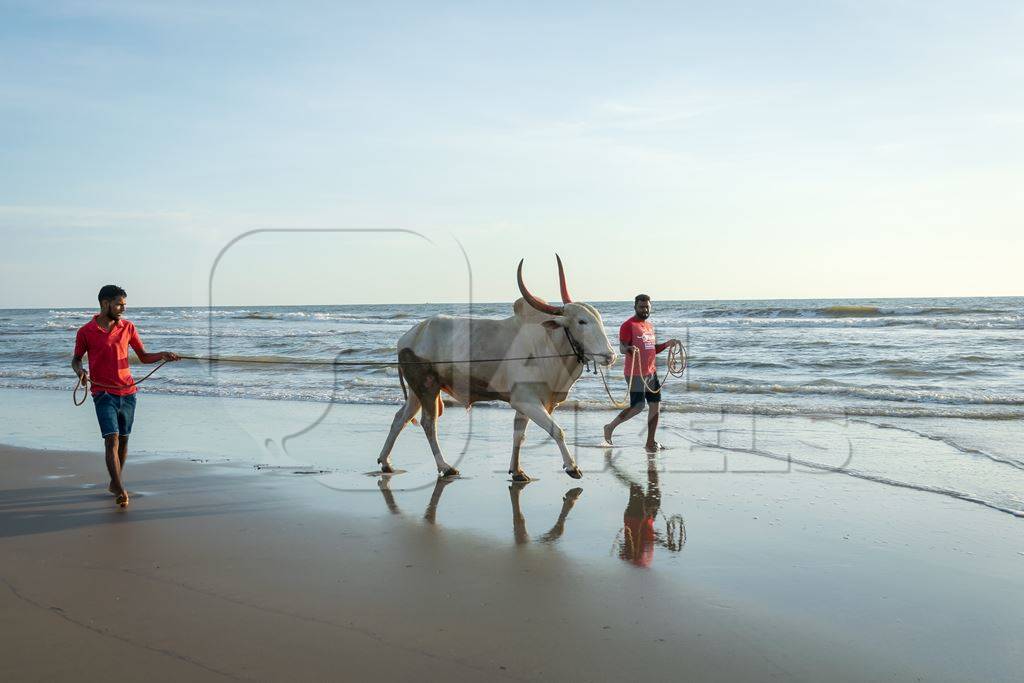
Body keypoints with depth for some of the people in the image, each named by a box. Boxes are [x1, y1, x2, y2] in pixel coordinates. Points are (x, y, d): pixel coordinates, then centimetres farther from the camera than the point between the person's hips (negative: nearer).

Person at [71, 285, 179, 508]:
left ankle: (115, 483, 29)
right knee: (112, 440, -15)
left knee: (123, 440, 12)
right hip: (103, 394, -4)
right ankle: (120, 491, -19)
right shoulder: (85, 332, -3)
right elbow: (76, 359, 9)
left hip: (128, 393, 4)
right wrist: (79, 370, -13)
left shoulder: (128, 328, 5)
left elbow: (144, 356, 11)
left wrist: (163, 355, -7)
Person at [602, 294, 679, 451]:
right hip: (635, 374, -8)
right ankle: (610, 427, 7)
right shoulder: (628, 325, -8)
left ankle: (651, 442, 14)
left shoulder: (649, 326, 17)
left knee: (655, 406, 6)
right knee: (638, 407, -12)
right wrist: (628, 349, -40)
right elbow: (622, 347, -19)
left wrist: (668, 344, 11)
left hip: (651, 373, 8)